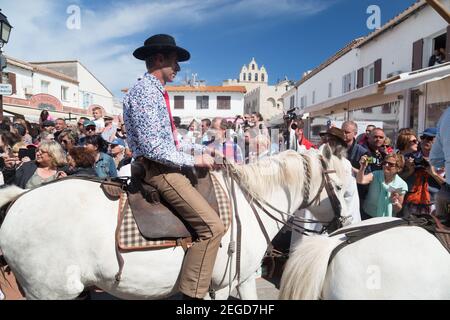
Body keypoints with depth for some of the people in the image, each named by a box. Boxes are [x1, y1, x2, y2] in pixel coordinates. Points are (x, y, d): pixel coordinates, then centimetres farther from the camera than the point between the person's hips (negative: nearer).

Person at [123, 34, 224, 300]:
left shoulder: (156, 92, 18)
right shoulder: (144, 92, -13)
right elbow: (153, 148, -22)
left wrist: (201, 149, 11)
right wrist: (194, 160, -13)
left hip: (165, 167, 10)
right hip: (159, 170, -10)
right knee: (213, 226, -16)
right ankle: (193, 294, -6)